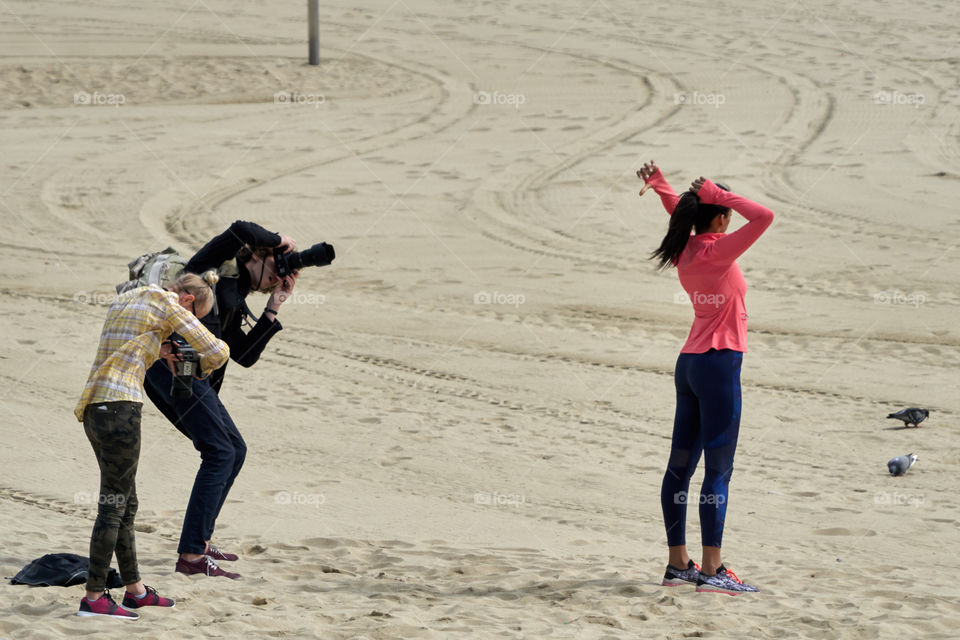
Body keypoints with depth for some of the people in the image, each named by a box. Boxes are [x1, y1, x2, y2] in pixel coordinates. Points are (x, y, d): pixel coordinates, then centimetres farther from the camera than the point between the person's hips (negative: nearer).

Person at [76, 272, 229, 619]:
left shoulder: (123, 301, 21)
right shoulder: (169, 307, -3)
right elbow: (218, 352, -4)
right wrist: (200, 367, 18)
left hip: (92, 407, 9)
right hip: (120, 408, -9)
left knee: (125, 503, 16)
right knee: (114, 505, -5)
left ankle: (135, 589, 23)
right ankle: (94, 597, -5)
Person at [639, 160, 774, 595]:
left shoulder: (686, 250, 7)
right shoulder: (717, 252, -15)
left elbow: (681, 213, 30)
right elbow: (763, 217, -23)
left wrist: (660, 187, 19)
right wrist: (720, 195, -15)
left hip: (689, 363, 9)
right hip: (719, 363, -9)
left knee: (681, 465, 10)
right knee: (718, 470, -7)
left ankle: (678, 563, 16)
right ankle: (711, 570, -8)